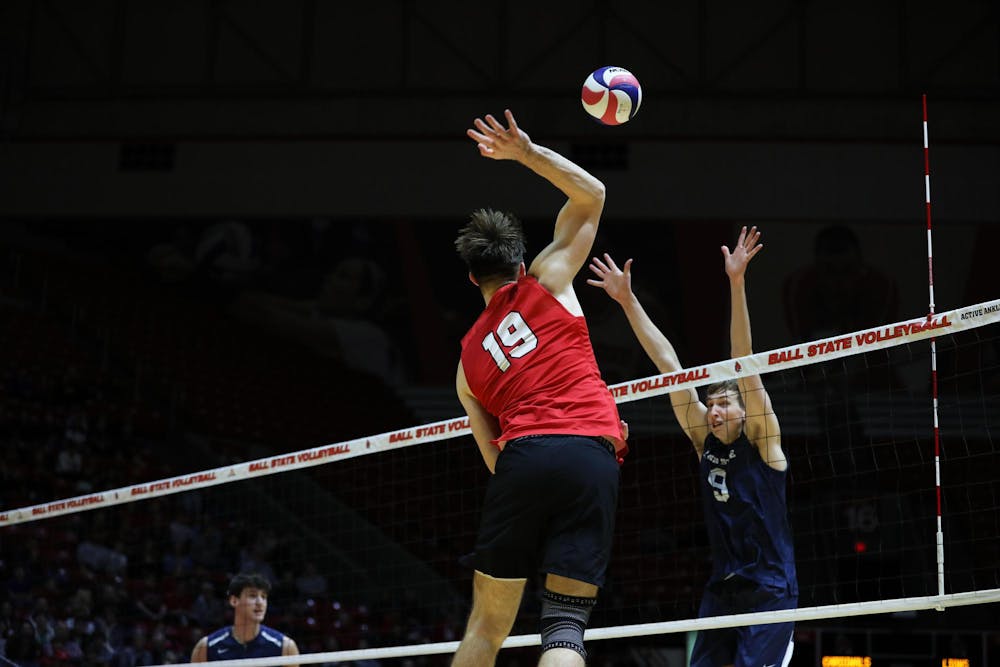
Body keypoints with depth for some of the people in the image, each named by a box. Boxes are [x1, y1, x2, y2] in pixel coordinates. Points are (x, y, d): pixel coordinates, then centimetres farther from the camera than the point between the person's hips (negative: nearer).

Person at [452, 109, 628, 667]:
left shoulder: (469, 357, 24)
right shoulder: (545, 281, 17)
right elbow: (592, 193, 24)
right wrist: (527, 152, 19)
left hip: (523, 455, 2)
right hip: (593, 457, -2)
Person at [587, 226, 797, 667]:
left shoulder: (761, 437, -3)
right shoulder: (705, 441, 9)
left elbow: (744, 362, -14)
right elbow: (668, 364, 5)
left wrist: (737, 284, -24)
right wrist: (627, 300, 6)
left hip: (770, 591, -6)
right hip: (721, 589, 6)